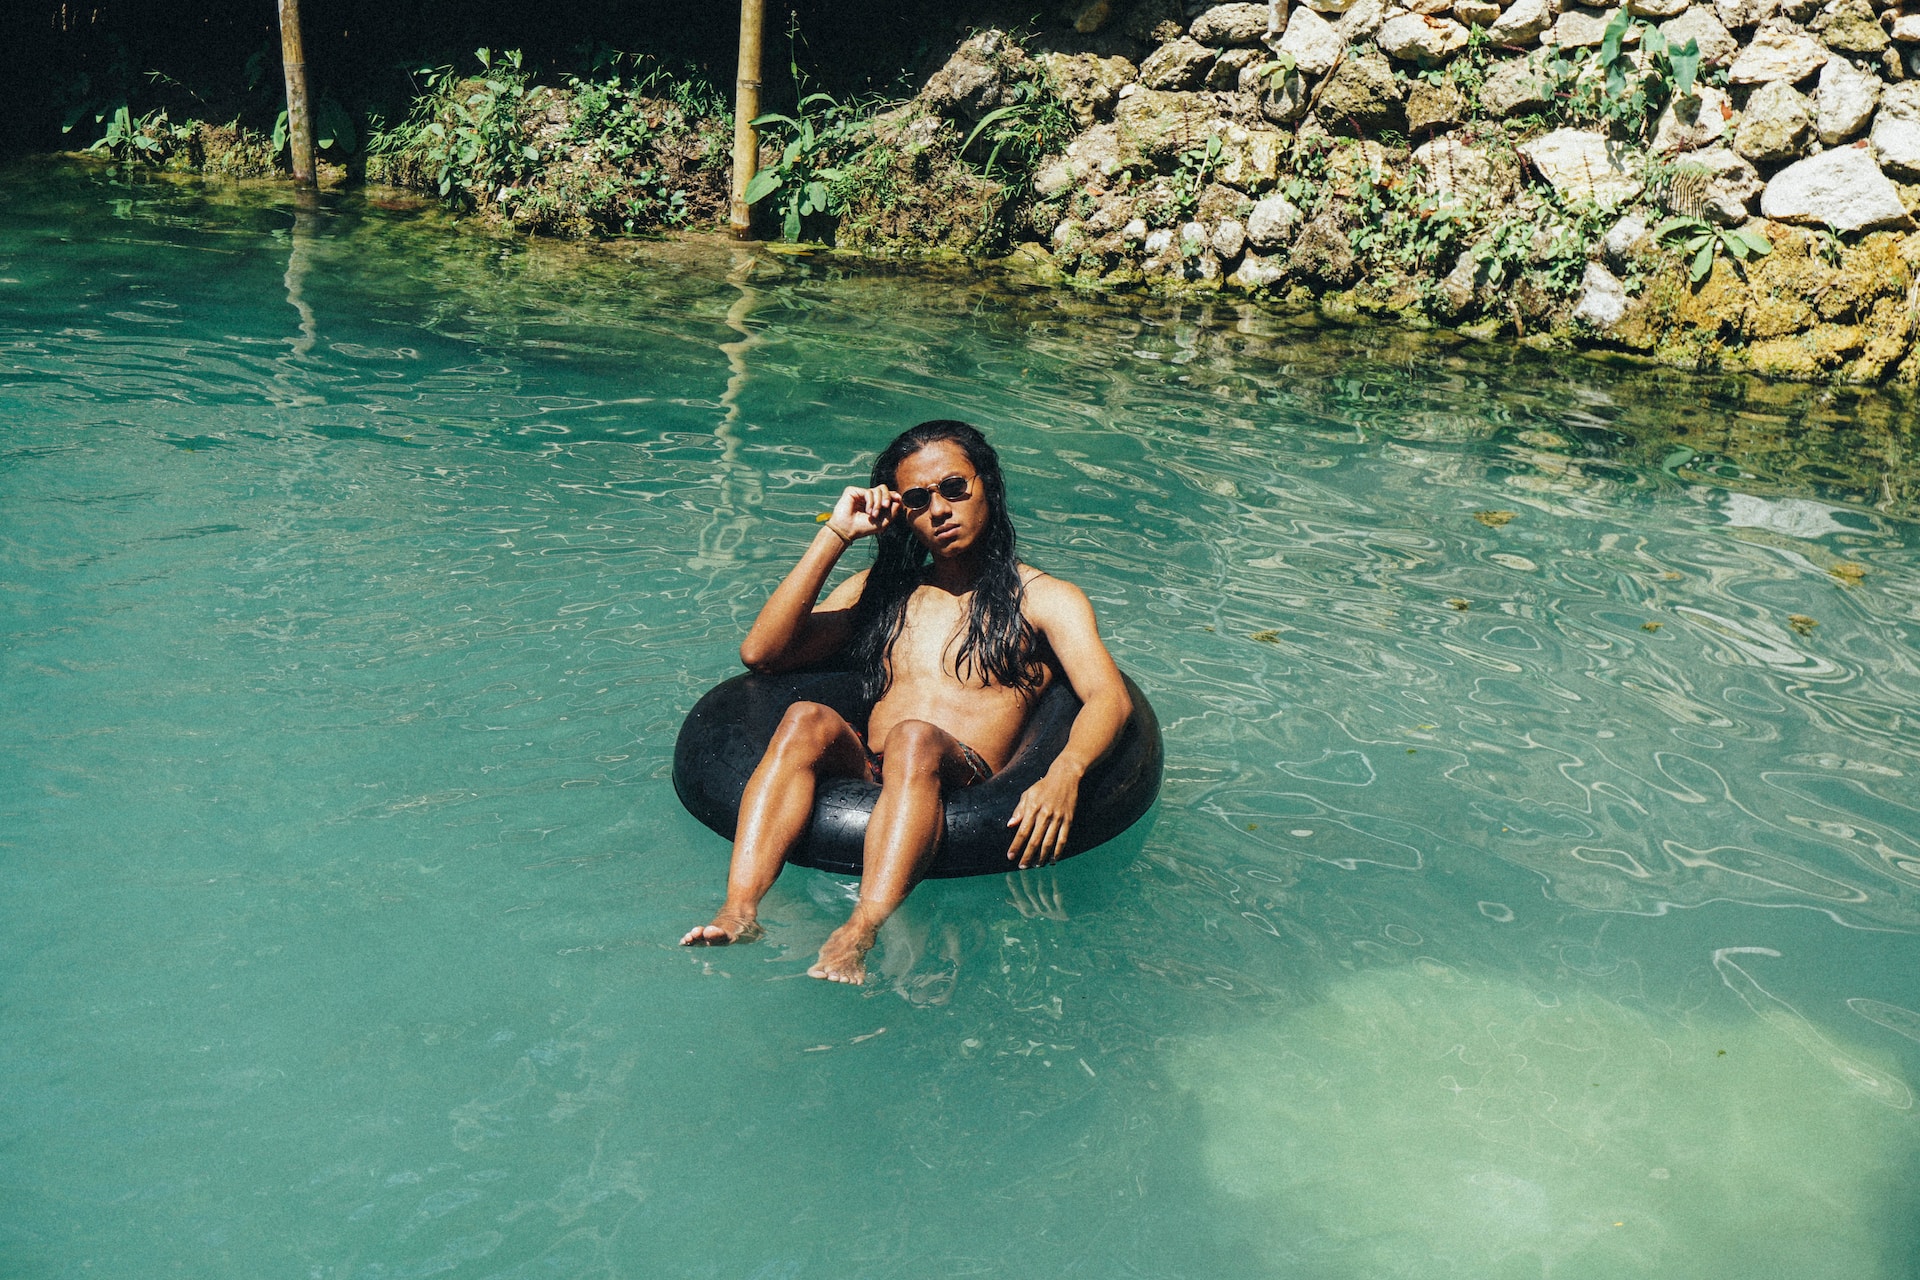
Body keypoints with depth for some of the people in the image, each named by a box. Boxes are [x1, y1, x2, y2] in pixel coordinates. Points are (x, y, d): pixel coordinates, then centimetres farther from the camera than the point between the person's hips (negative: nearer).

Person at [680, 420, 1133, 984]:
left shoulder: (1046, 598, 16)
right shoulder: (881, 589, 25)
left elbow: (1110, 697, -3)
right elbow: (760, 652, 13)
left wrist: (1063, 774, -26)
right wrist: (834, 536, 9)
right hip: (863, 773, 3)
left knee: (914, 739, -35)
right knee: (808, 719, -28)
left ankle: (857, 936, -53)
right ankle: (740, 910, -43)